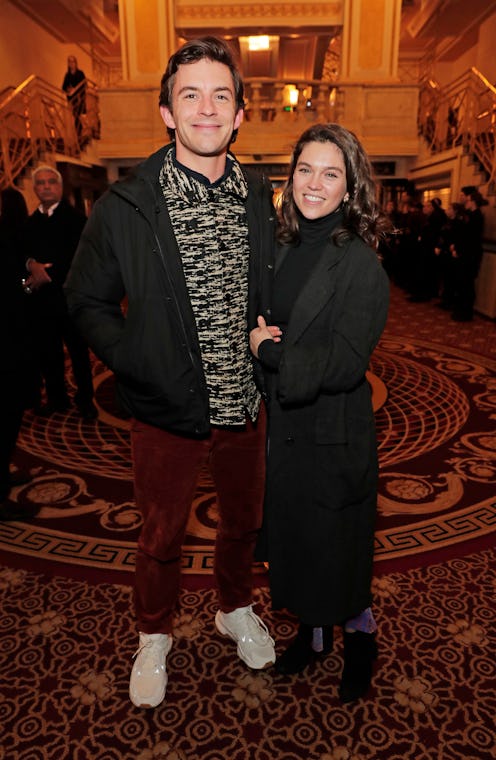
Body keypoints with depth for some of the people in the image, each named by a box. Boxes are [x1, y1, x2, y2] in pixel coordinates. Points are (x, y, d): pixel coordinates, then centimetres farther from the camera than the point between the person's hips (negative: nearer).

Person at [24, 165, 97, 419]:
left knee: (78, 350, 4)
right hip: (40, 299, 4)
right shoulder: (30, 222, 12)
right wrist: (31, 265, -13)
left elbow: (77, 257, -11)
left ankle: (85, 399, 16)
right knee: (47, 351, 9)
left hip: (69, 296, -4)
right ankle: (56, 397, 24)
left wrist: (47, 275, -13)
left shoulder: (75, 219, -2)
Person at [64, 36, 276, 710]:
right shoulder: (125, 207, -10)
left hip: (244, 403, 4)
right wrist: (140, 366, -14)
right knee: (162, 535, 16)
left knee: (243, 520, 22)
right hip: (169, 410, -3)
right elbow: (88, 301, -3)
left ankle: (236, 609, 52)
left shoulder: (260, 200, 1)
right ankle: (154, 637, 45)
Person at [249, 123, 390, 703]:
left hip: (333, 435, -6)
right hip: (281, 427, 6)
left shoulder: (361, 265, -16)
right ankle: (312, 632, 46)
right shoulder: (281, 252, 3)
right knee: (292, 541, 21)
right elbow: (255, 327, 9)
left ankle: (359, 639, 43)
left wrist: (268, 350, -14)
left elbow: (343, 365, -22)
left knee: (337, 551, 13)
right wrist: (260, 340, -14)